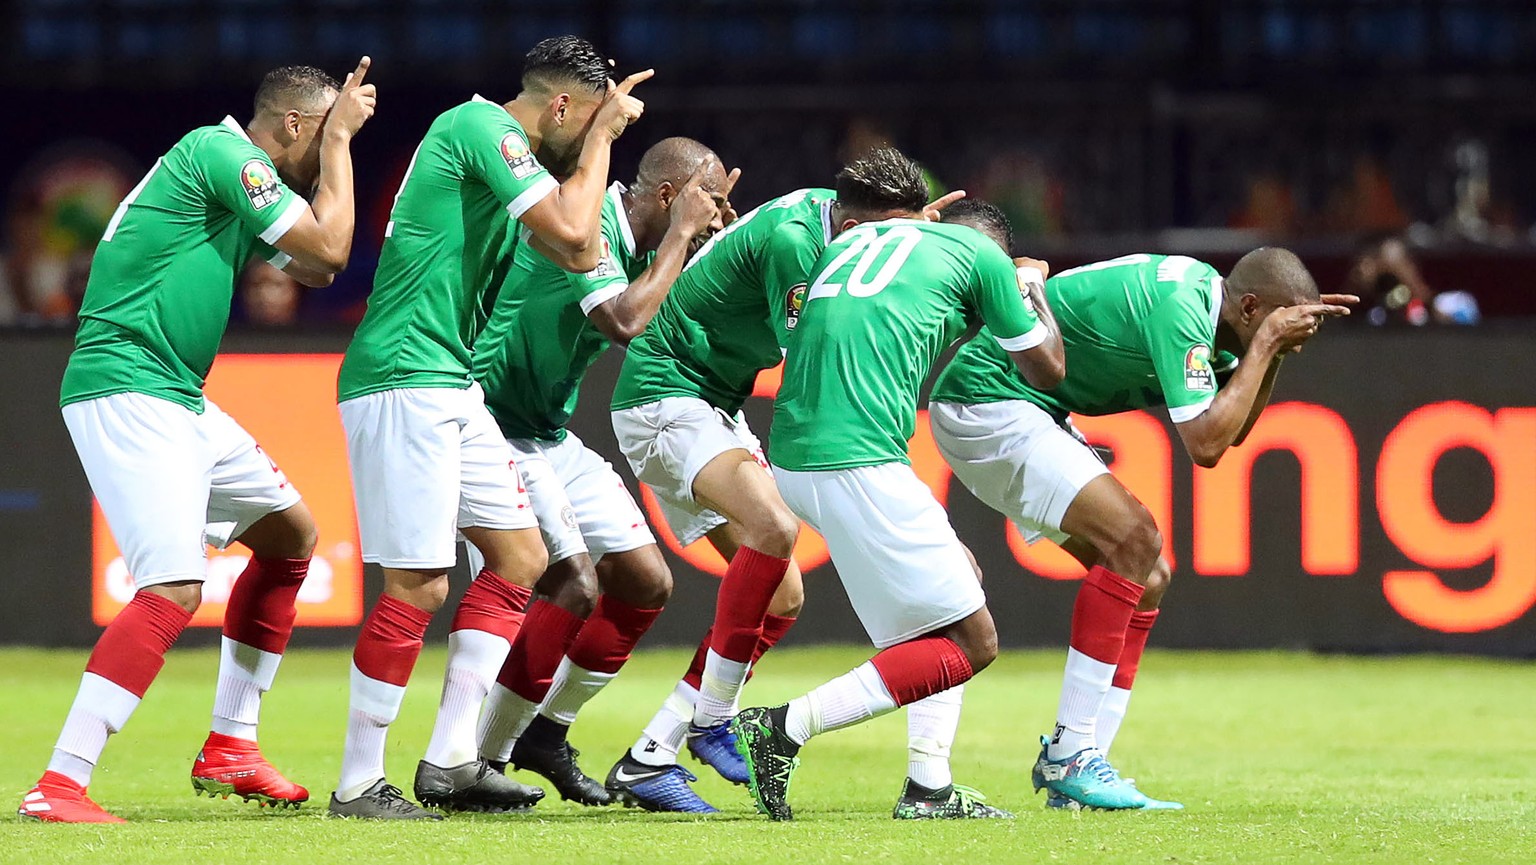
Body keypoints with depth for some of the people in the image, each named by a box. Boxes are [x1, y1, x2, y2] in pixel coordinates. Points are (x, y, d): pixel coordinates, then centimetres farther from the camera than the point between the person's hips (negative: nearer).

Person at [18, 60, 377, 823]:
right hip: (126, 389, -11)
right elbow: (329, 249, -12)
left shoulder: (233, 171, 18)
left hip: (175, 400, 11)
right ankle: (57, 788, -26)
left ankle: (228, 748, 23)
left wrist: (335, 140, 19)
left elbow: (315, 270, 25)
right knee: (174, 590, -21)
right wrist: (339, 138, 0)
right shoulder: (221, 152, -12)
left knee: (289, 533, 20)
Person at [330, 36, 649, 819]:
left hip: (450, 387, 11)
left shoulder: (494, 138, 18)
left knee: (520, 557, 11)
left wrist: (604, 133, 16)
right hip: (403, 380, -11)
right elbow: (573, 236, -18)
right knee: (417, 586, -10)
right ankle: (357, 785, -3)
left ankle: (450, 761, 10)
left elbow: (578, 257, 20)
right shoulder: (481, 126, -12)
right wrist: (603, 135, -5)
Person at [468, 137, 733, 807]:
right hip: (501, 430, -10)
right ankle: (481, 762, -12)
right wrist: (680, 235, -23)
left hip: (553, 435, 10)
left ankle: (545, 731, 19)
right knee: (573, 586, -20)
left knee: (646, 583, 8)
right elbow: (625, 322, -34)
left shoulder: (639, 244, 8)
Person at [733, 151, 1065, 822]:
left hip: (791, 458, 7)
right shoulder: (976, 252, 10)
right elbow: (1047, 370, 20)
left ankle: (929, 786, 17)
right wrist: (1035, 295, 39)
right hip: (857, 462, -7)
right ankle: (783, 731, -10)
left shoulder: (842, 248, 23)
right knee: (972, 644, -1)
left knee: (962, 571, 22)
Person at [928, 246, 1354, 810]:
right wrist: (1265, 345, -20)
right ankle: (1070, 757, -20)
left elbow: (1233, 430, 16)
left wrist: (1278, 349, 4)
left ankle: (1072, 768, 3)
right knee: (1132, 538, -22)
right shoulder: (1178, 306, -23)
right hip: (984, 404, -11)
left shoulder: (1201, 290, 8)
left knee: (1148, 577, 4)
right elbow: (1205, 445, -27)